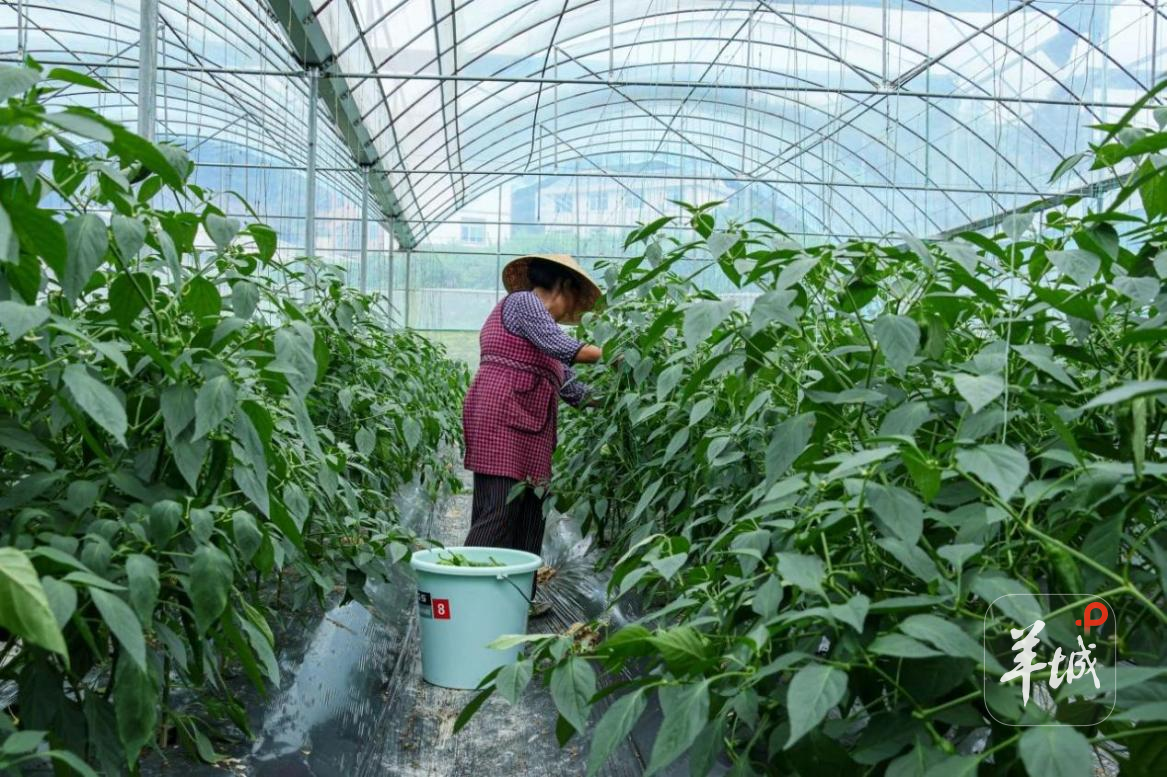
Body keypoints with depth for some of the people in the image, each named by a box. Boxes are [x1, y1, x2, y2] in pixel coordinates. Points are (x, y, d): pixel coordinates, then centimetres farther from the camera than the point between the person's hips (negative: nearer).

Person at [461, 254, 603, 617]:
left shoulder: (537, 316, 27)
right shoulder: (522, 302, -2)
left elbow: (567, 385, 23)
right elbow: (560, 346, -17)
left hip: (528, 431, 10)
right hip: (502, 417, -10)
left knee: (528, 513, 8)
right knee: (497, 513, -12)